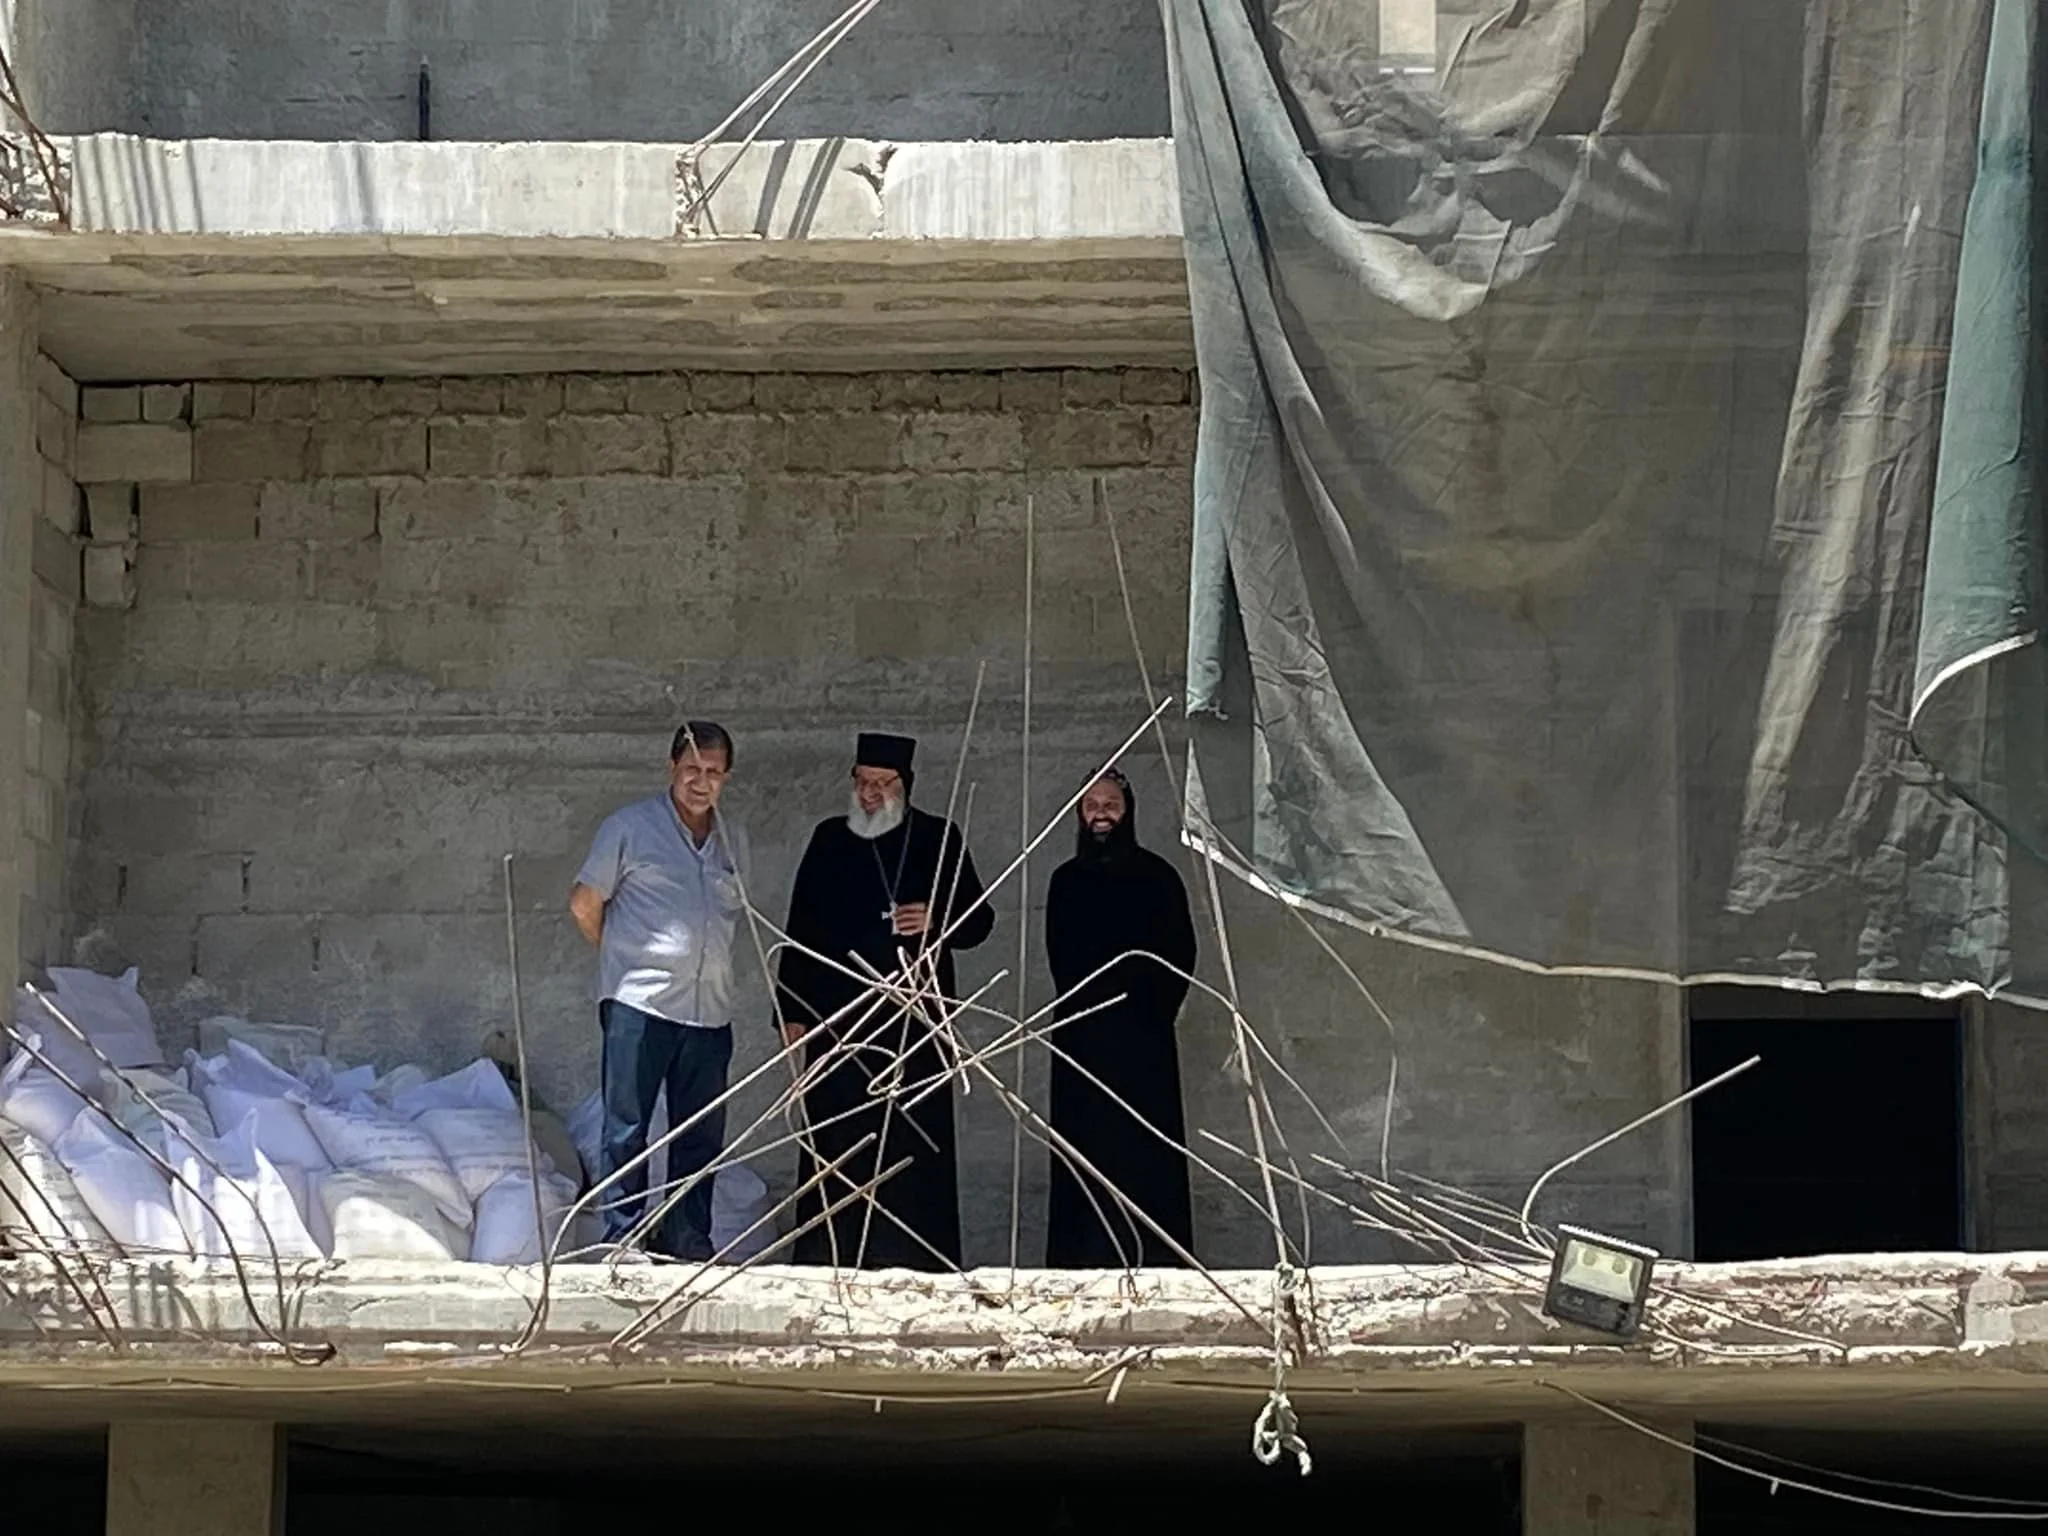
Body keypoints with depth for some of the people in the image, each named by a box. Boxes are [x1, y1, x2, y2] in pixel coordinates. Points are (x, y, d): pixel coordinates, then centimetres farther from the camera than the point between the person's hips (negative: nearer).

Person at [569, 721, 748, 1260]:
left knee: (701, 1135, 8)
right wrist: (628, 958, 9)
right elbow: (585, 904, 4)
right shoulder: (630, 827, -1)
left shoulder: (733, 839, 14)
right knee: (627, 1130, -3)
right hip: (640, 1006, -5)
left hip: (710, 1009, 5)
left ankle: (688, 1243, 15)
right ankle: (622, 1241, 0)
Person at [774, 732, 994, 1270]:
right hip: (838, 1019, 1)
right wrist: (792, 1010, 6)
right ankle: (828, 1260, 2)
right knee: (836, 1146, -2)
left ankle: (912, 1262, -3)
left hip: (915, 1018, -1)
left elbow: (979, 920, 12)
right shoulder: (830, 840, 11)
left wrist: (936, 921, -10)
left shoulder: (940, 840, 7)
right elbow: (800, 928, 12)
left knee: (912, 1146, -5)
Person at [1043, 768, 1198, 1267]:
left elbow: (1178, 956, 2)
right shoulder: (1066, 881, 10)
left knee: (1144, 1147, -6)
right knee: (1087, 1150, -3)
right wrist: (1090, 1007, 3)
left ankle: (1153, 1259, -6)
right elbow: (1061, 960, 14)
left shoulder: (1156, 877, 2)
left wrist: (1149, 1012, -5)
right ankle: (1085, 1260, -4)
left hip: (1142, 1038, -2)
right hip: (1082, 1035, 2)